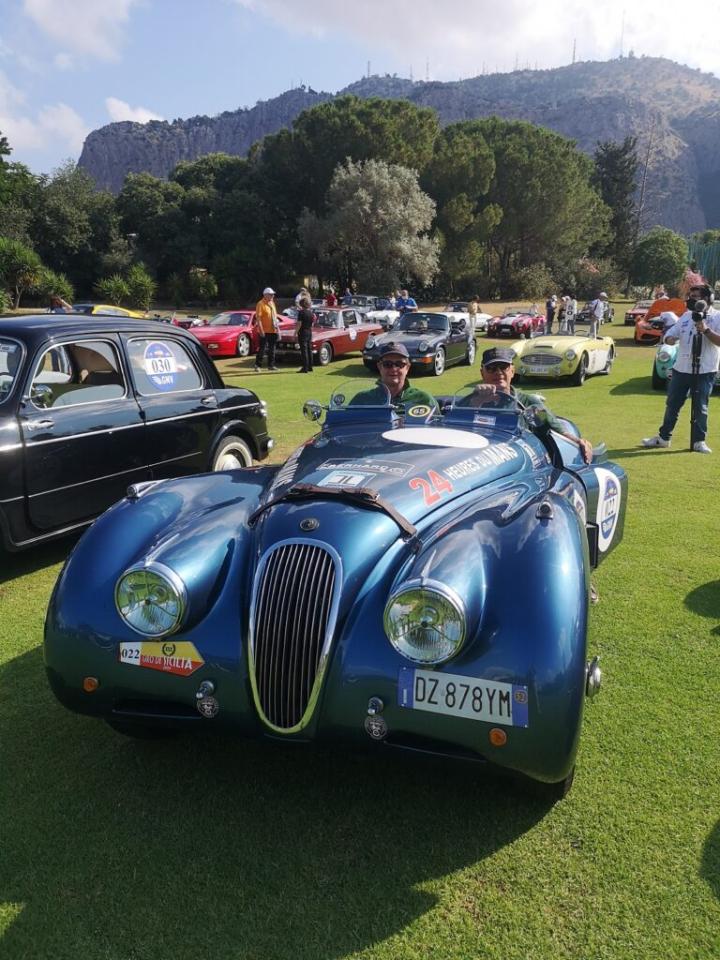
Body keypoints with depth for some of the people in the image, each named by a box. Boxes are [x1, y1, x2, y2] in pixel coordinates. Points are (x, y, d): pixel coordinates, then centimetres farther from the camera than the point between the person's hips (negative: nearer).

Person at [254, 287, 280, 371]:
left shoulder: (272, 303, 15)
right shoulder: (260, 304, -10)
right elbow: (258, 318, -16)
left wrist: (278, 327, 16)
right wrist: (261, 330, -22)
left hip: (273, 330, 8)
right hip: (265, 331, -8)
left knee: (272, 348, 11)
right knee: (262, 348, -5)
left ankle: (271, 365, 18)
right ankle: (258, 365, 2)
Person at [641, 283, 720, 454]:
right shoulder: (686, 315, 12)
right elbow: (671, 333, 11)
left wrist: (706, 330, -25)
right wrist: (670, 338, -12)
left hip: (705, 371, -5)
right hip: (681, 368, 5)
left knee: (700, 407, -1)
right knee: (672, 404, 10)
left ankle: (699, 441, 10)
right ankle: (664, 437, 20)